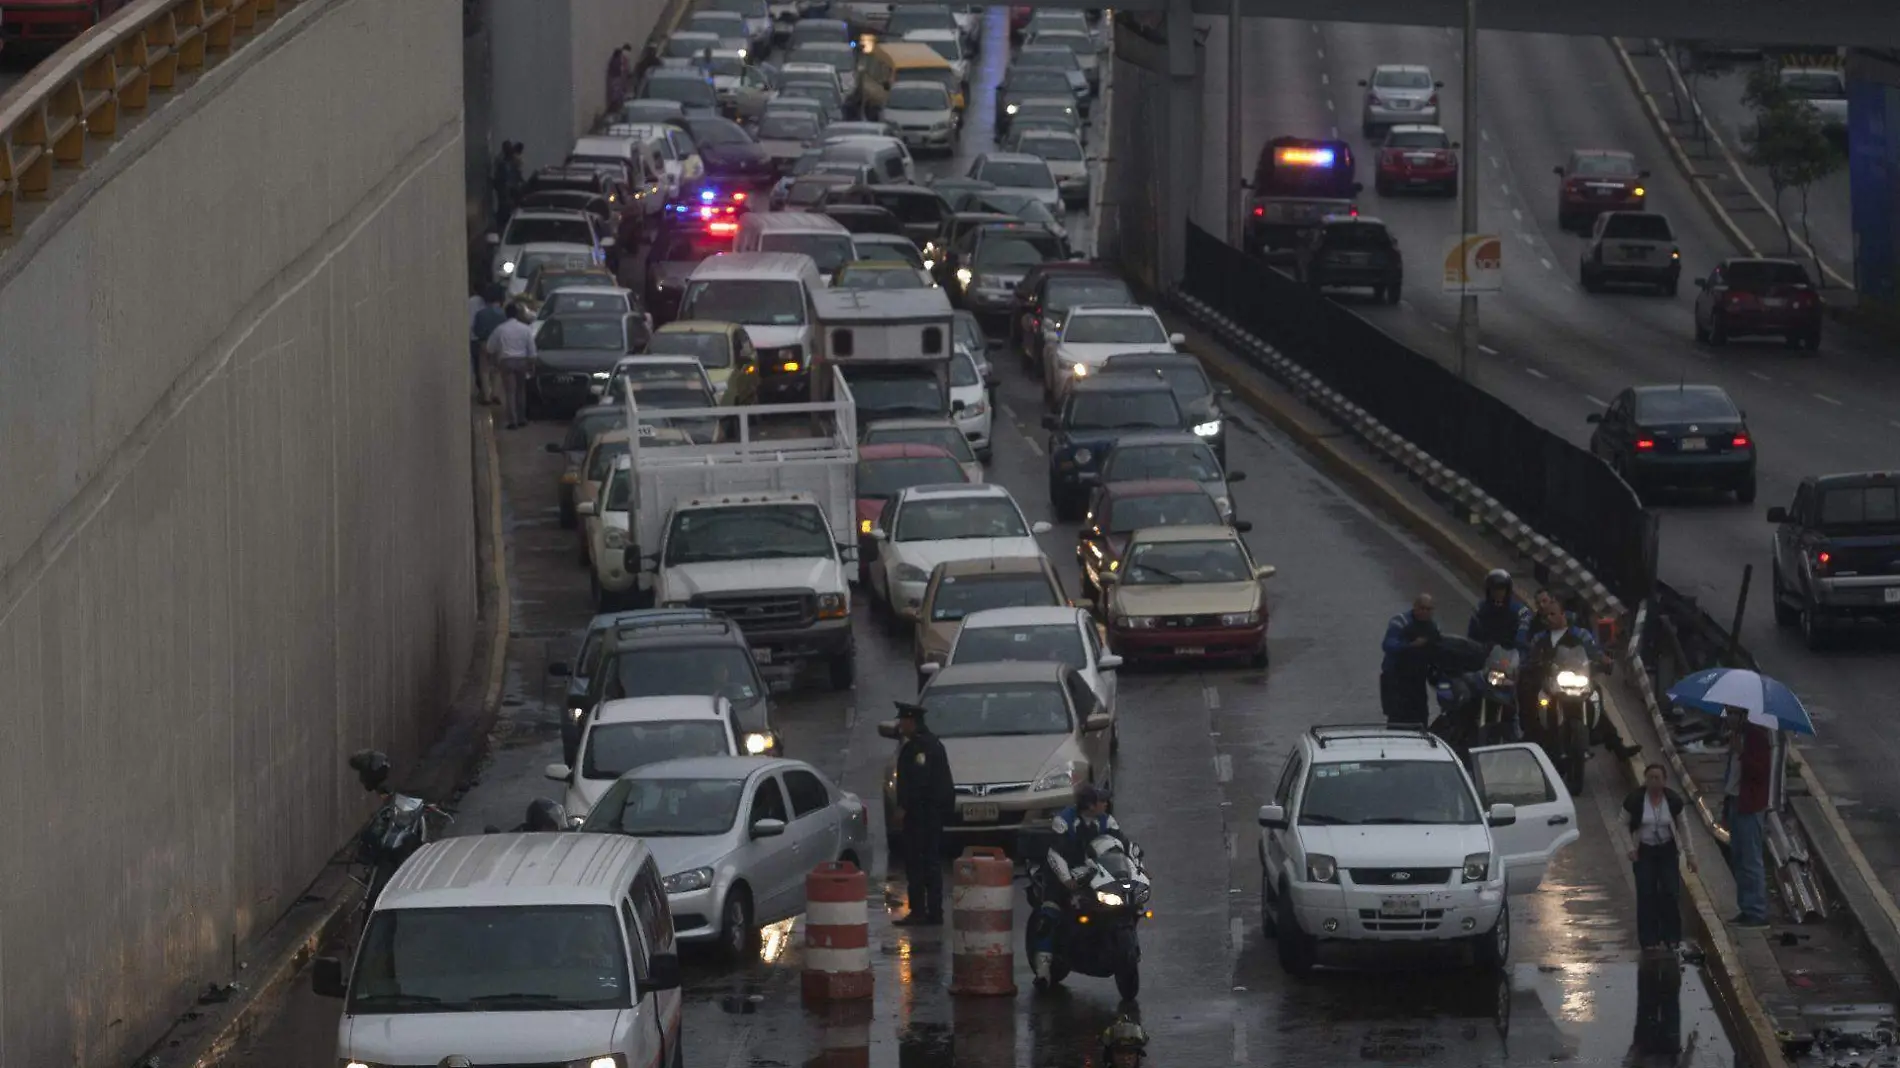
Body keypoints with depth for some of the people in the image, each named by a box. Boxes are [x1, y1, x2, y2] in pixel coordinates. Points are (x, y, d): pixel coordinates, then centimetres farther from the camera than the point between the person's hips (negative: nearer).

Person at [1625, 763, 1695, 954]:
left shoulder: (1673, 800, -8)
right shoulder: (1635, 800, -13)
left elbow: (1682, 827, 5)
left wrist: (1689, 854, 7)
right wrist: (1631, 848, -8)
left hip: (1667, 850, 1)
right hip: (1644, 852, -1)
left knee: (1671, 893, -3)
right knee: (1646, 895, -4)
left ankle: (1671, 938, 9)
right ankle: (1649, 941, 3)